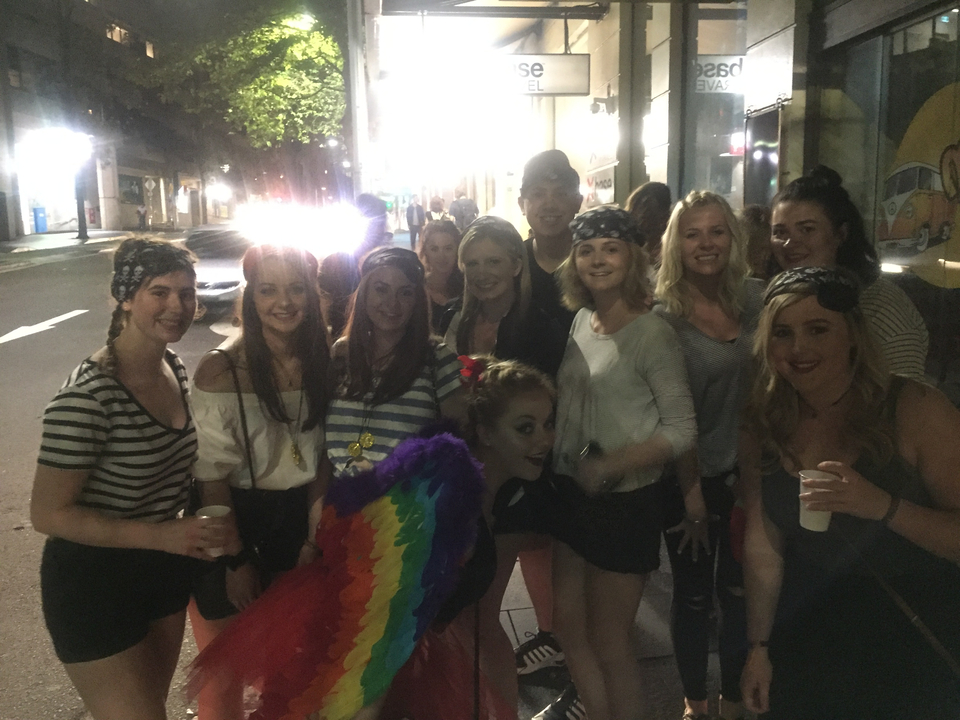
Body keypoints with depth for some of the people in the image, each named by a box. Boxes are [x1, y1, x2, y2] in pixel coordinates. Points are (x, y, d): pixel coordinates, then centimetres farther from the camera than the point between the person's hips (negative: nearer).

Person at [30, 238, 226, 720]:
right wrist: (163, 535, -28)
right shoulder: (88, 395, -27)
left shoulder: (175, 369, -2)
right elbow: (48, 514, -23)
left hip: (165, 571, 8)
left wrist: (210, 524, 0)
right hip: (94, 583, -7)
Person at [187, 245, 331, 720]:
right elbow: (212, 476, -15)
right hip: (232, 522, -4)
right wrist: (237, 560, -12)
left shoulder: (320, 362, -4)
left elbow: (319, 453, 4)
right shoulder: (221, 370, -18)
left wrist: (316, 534, 2)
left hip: (295, 519, 4)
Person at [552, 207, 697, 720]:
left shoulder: (652, 332, -16)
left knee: (608, 640, 11)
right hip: (570, 495, 6)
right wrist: (569, 472, -3)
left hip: (624, 503, -6)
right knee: (569, 627, 19)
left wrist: (613, 465, -25)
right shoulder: (579, 319, 3)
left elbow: (682, 430, -17)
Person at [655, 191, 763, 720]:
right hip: (693, 477, -3)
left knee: (740, 589, 15)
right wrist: (692, 493, -10)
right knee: (693, 593, 12)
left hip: (751, 472, 3)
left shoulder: (757, 300, -1)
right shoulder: (664, 318, -13)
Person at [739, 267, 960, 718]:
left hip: (915, 650, -3)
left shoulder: (916, 410, -19)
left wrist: (883, 506, -36)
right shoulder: (767, 425, -6)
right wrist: (759, 646, 1)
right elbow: (763, 545, -1)